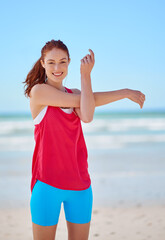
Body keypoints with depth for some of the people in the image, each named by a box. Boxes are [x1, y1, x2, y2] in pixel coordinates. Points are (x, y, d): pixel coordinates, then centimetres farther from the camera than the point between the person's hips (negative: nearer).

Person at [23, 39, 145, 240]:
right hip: (48, 184, -5)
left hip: (79, 185, 5)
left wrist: (85, 75, -11)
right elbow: (82, 100, -9)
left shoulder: (74, 93, 11)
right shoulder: (38, 91, -5)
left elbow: (87, 117, -13)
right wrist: (124, 92, -1)